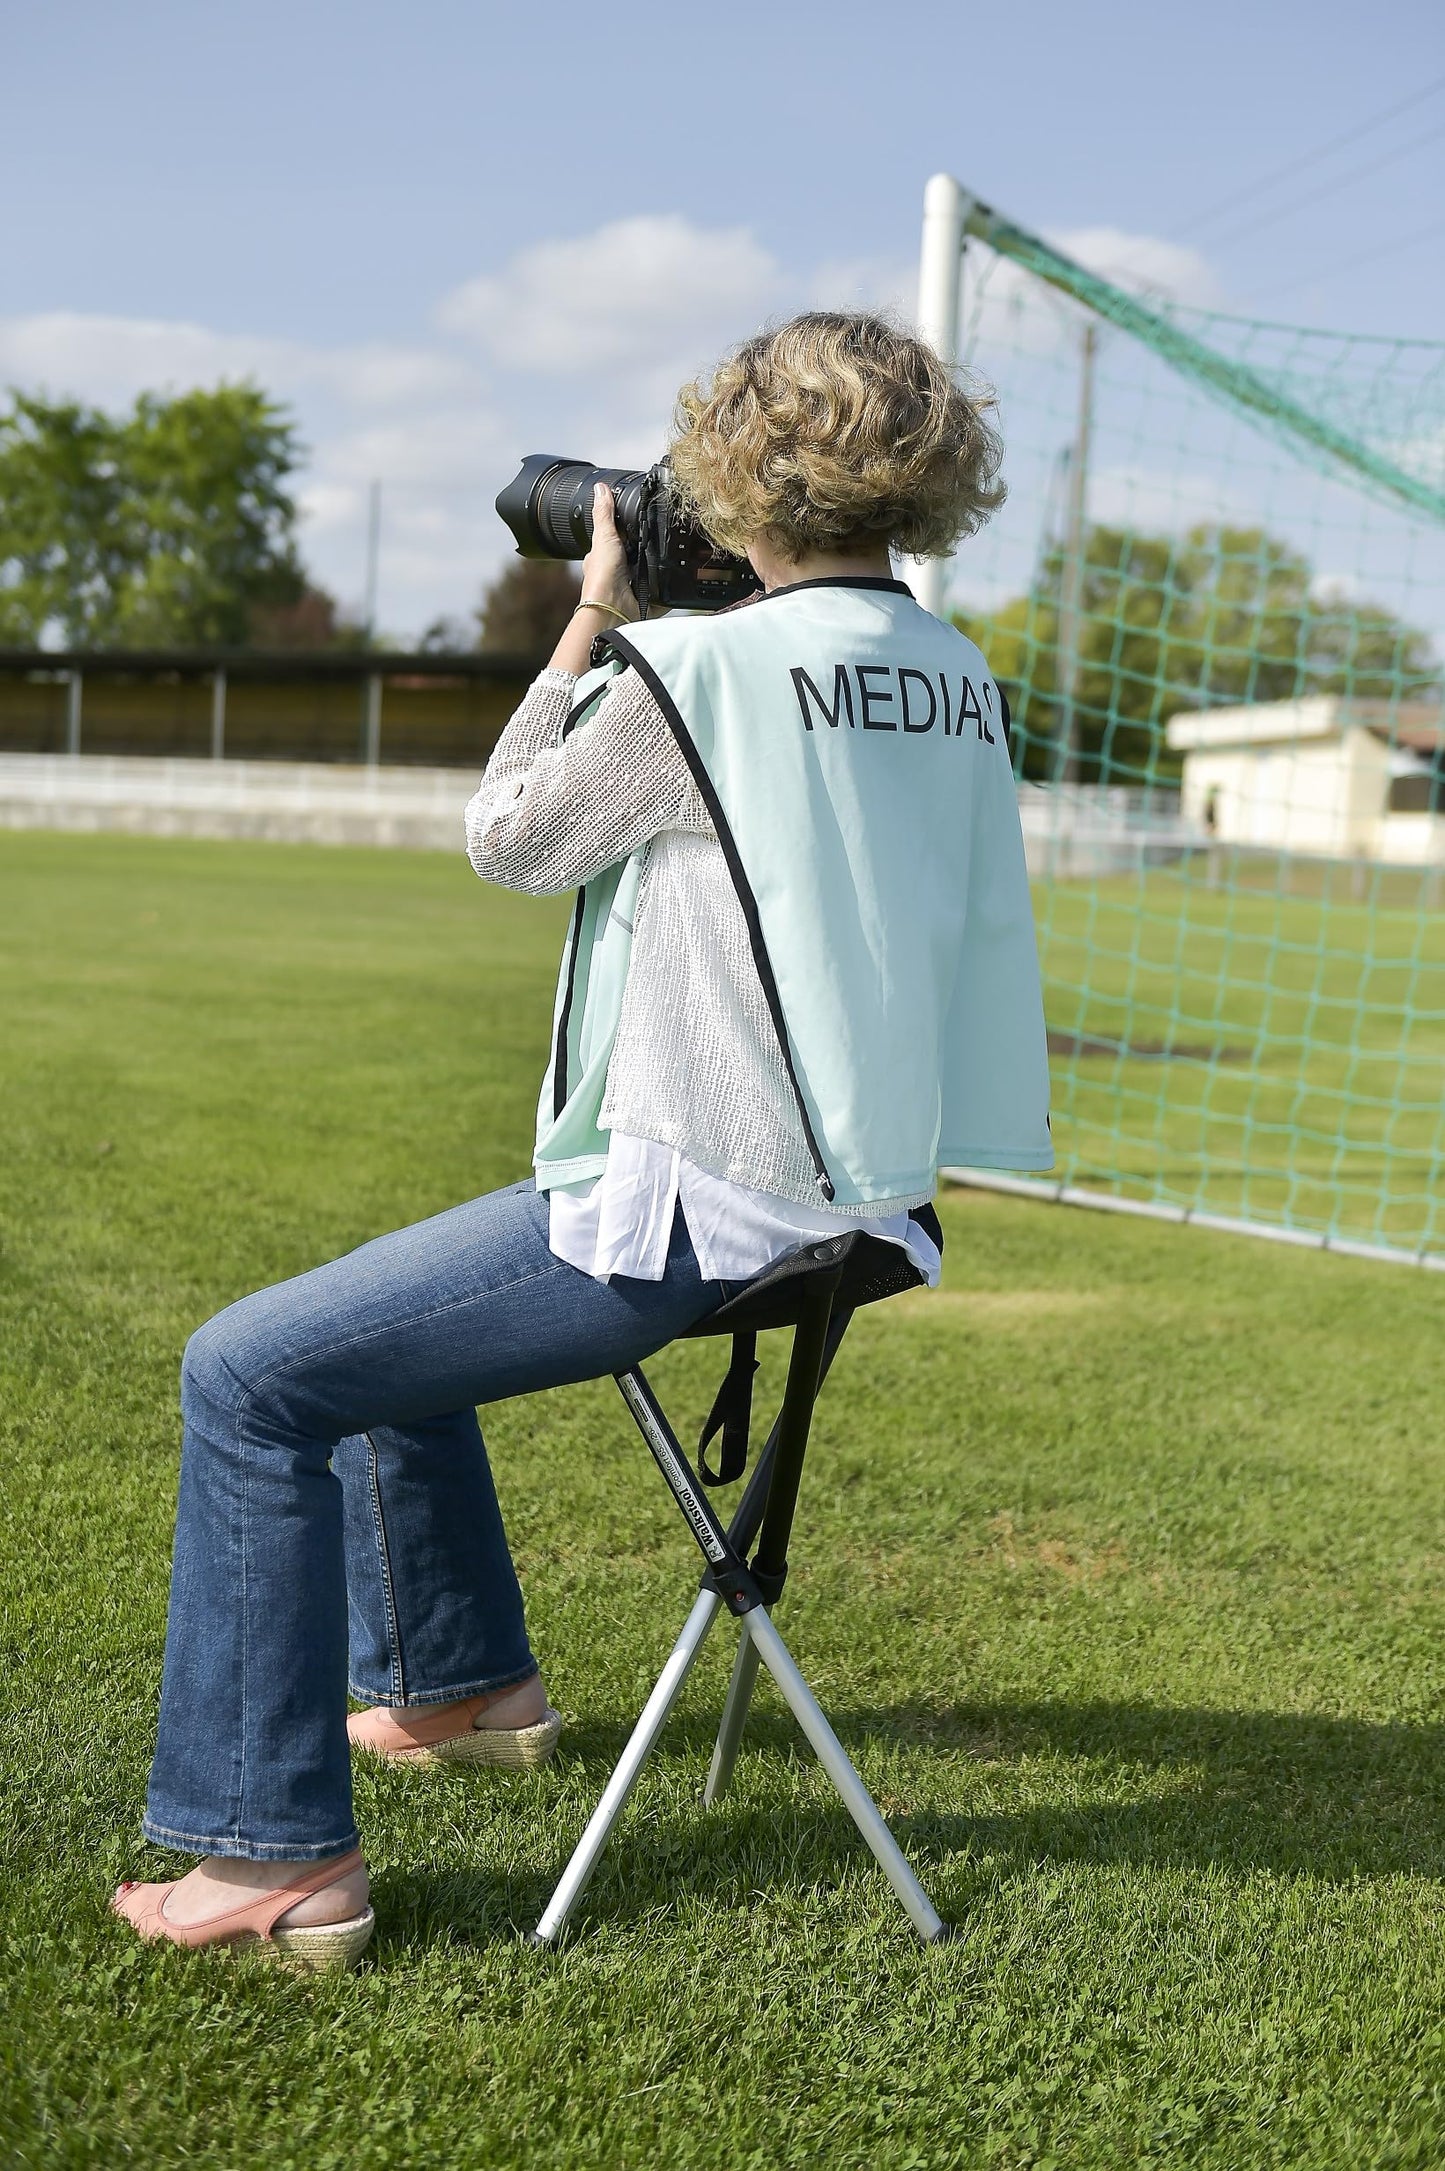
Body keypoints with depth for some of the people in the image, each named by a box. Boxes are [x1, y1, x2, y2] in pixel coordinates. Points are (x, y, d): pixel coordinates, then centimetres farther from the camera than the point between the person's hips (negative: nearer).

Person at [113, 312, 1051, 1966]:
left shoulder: (703, 670, -17)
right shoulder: (963, 683, 5)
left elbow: (508, 841, -2)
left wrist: (594, 621, 7)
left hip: (701, 1210, -9)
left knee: (249, 1377, -4)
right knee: (380, 1318, 27)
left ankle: (273, 1853, 0)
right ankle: (456, 1681, 42)